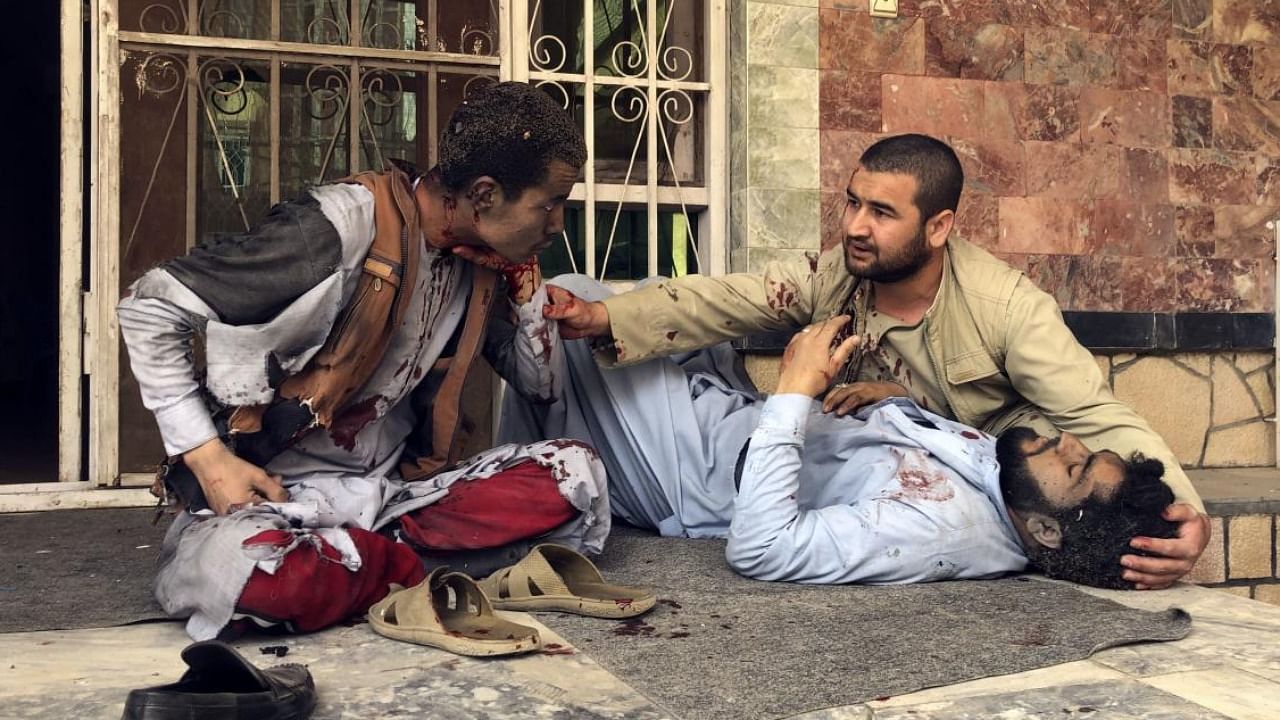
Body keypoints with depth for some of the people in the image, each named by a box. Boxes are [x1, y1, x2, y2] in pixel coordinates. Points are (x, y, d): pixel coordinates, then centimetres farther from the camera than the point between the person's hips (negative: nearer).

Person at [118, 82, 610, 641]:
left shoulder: (477, 257, 2)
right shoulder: (342, 229, -21)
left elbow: (540, 382, 10)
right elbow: (150, 307, -15)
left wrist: (523, 271, -4)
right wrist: (208, 457, -20)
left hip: (396, 487, 6)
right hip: (273, 489, -5)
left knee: (575, 472, -13)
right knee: (223, 568, -40)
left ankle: (383, 550, -15)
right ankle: (415, 563, -15)